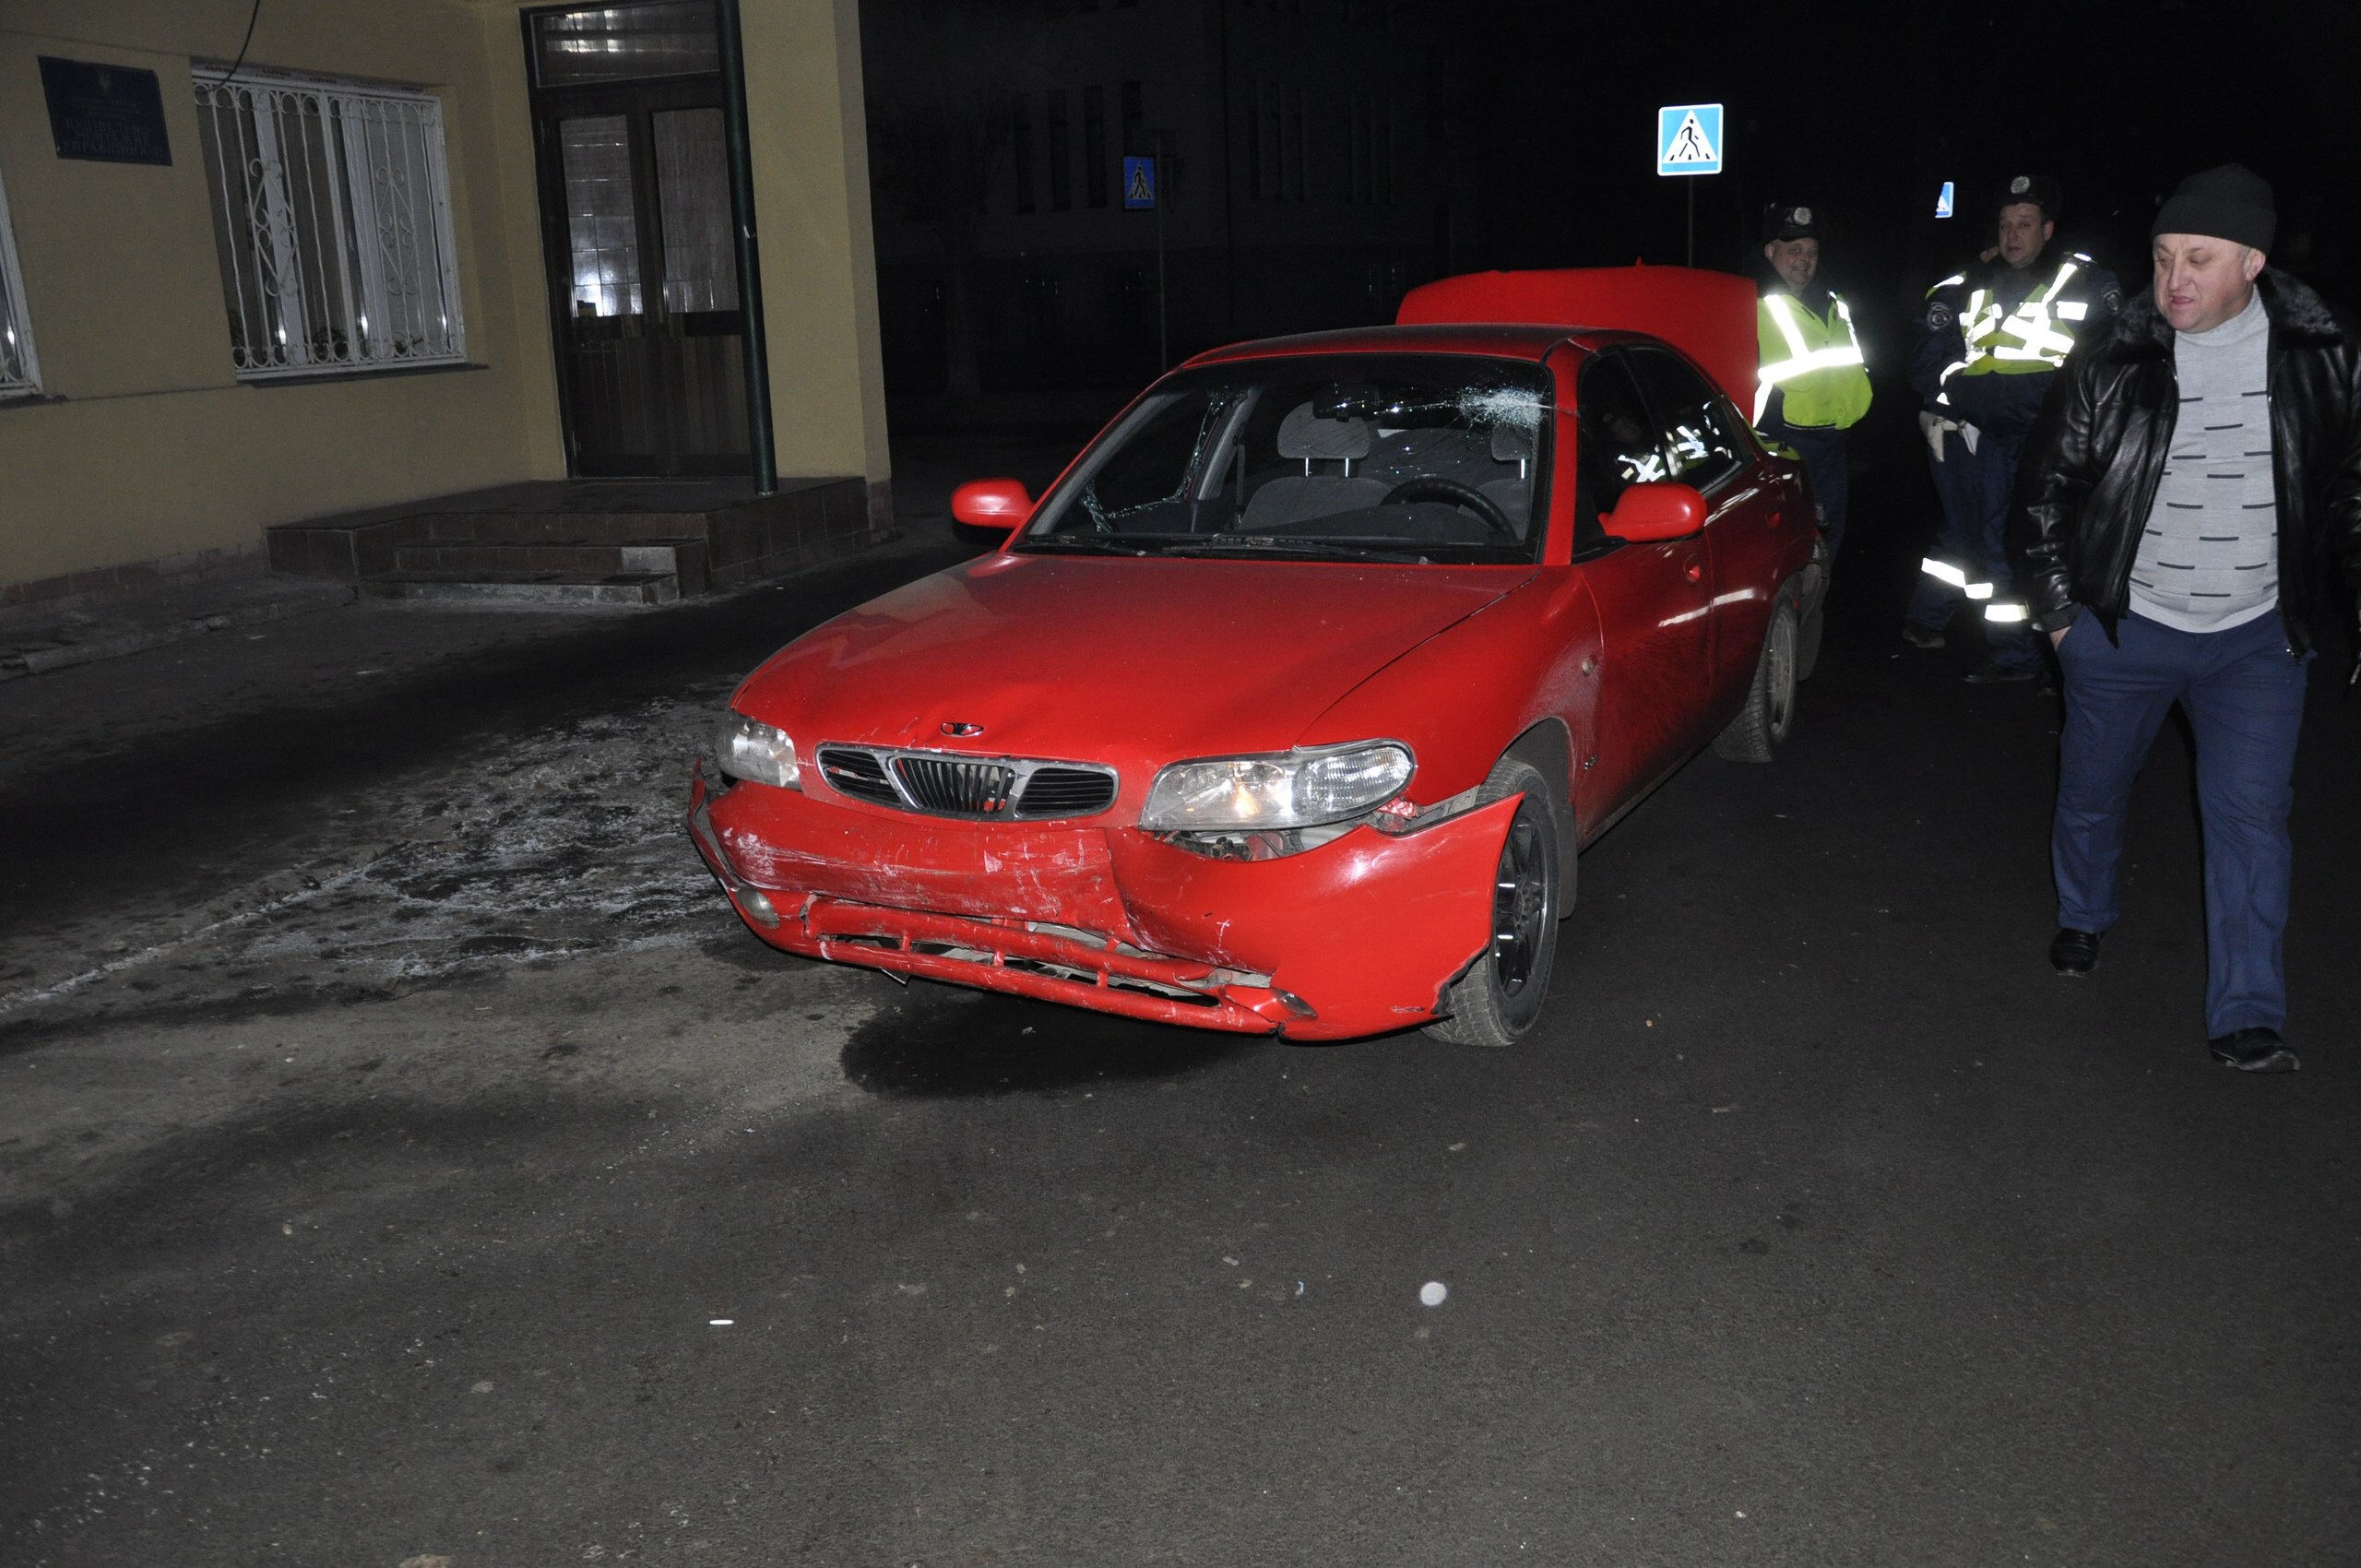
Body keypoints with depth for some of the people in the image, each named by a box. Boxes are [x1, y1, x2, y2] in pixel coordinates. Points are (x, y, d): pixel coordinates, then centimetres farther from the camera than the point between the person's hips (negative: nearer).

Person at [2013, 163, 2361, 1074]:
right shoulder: (2113, 365, -9)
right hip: (2124, 626, 0)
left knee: (2251, 815, -3)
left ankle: (2247, 1015, 3)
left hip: (2258, 637, 0)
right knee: (2092, 790, 14)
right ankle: (2083, 922, 42)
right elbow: (2047, 488, 0)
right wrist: (2056, 606, 0)